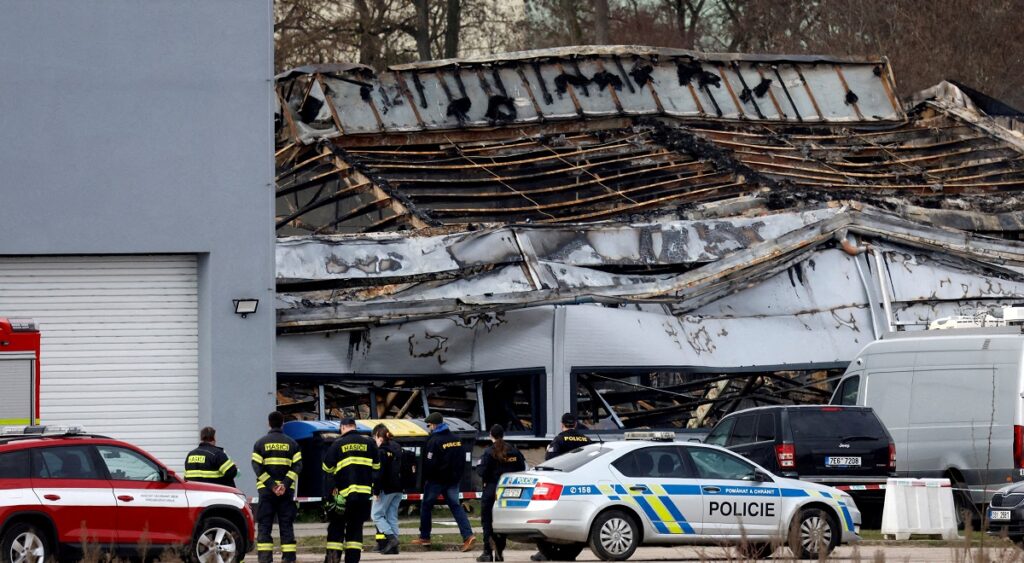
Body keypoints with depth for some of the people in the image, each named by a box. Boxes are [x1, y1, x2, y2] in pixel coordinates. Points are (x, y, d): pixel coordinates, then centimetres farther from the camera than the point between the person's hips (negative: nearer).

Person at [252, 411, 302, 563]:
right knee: (286, 526, 4)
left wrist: (271, 485, -10)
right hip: (287, 492, 1)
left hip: (266, 490, -1)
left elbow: (257, 467, -7)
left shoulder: (260, 443, 4)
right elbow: (297, 466, -4)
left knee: (264, 526, 1)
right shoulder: (291, 443, 7)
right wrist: (285, 484, -10)